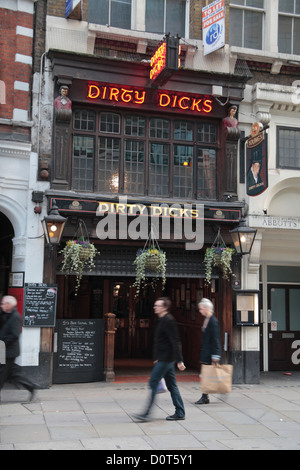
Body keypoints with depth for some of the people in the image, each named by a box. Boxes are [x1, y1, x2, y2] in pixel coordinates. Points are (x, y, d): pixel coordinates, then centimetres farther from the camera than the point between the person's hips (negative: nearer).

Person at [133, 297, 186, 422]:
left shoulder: (168, 321, -15)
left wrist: (179, 361, -23)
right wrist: (157, 358, 25)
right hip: (164, 358, 10)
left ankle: (147, 413, -5)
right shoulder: (162, 320, 15)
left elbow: (175, 342, -20)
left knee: (153, 382, -8)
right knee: (171, 385, 11)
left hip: (166, 359, -10)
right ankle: (180, 413, 17)